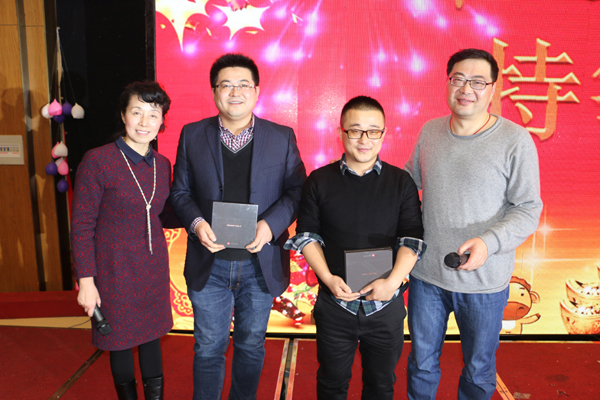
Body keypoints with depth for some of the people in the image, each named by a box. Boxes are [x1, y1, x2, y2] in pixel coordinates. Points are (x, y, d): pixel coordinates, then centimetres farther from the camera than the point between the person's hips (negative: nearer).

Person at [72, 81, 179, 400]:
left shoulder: (162, 165, 3)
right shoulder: (97, 161, -13)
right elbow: (82, 226, -10)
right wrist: (86, 281, -12)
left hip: (154, 267, 4)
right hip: (115, 270, -4)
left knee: (152, 335, 16)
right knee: (121, 341, 12)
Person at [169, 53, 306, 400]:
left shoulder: (282, 137, 0)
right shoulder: (192, 135, 2)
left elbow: (296, 191, -1)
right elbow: (180, 192, 5)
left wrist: (271, 224, -18)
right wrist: (196, 223, -14)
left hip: (260, 263, 0)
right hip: (209, 264, 0)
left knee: (252, 346, 17)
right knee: (209, 349, 12)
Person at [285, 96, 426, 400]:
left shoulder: (401, 182, -2)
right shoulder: (319, 181, -2)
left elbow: (413, 237, -4)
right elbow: (307, 235, -1)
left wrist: (393, 280, -17)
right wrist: (327, 277, -13)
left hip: (386, 304, 1)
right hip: (334, 303, 0)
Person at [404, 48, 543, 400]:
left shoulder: (515, 140, -12)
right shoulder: (429, 132, 2)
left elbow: (529, 210, -12)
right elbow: (408, 178, 17)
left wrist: (489, 242, -26)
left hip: (483, 281, -3)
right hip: (426, 273, 3)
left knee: (479, 370, 19)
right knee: (421, 362, 21)